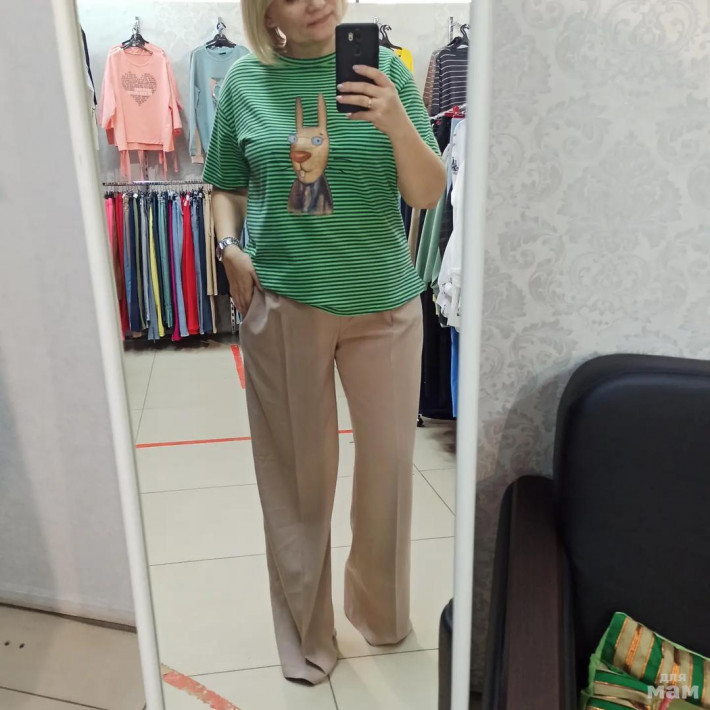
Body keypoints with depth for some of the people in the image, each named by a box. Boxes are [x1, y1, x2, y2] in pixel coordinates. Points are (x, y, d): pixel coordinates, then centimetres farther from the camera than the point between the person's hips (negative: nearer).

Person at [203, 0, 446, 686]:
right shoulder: (245, 81, 3)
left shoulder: (385, 69, 2)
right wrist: (230, 247, -6)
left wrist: (397, 123, -20)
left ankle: (379, 610, 39)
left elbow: (428, 194, -3)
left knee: (389, 461, 11)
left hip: (384, 301, 1)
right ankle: (304, 633, 30)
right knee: (298, 472, 8)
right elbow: (227, 187, 12)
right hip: (282, 302, 0)